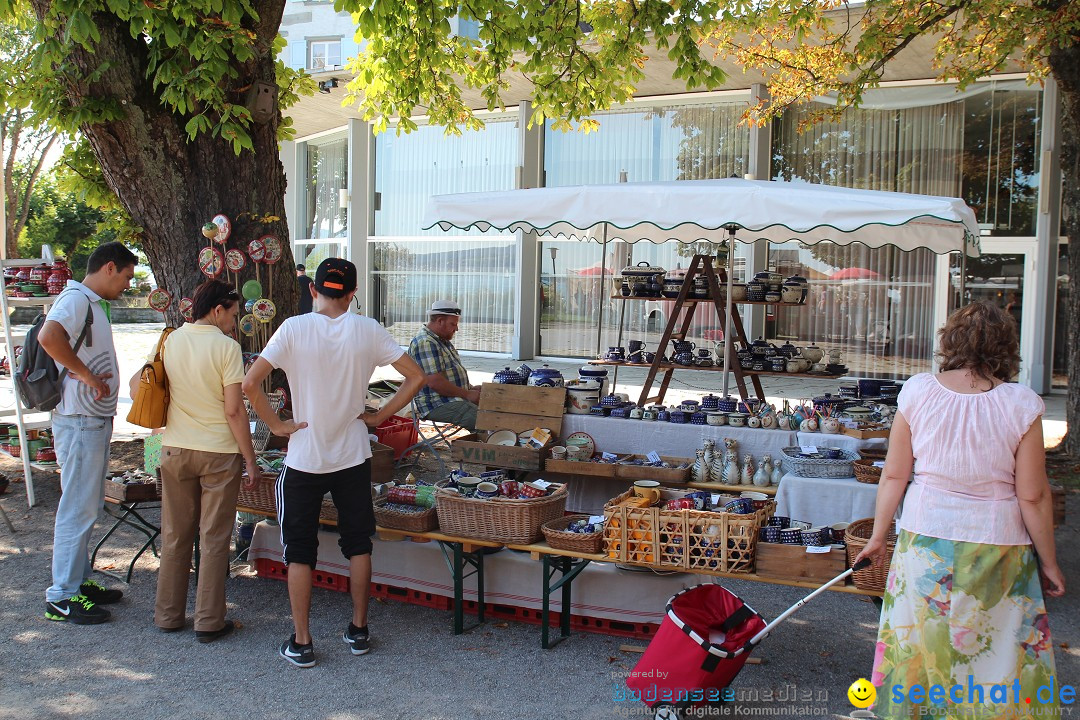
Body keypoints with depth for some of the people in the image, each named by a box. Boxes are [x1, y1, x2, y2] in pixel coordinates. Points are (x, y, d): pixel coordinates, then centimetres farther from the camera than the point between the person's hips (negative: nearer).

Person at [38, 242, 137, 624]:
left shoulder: (92, 303, 16)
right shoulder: (76, 299, -16)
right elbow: (49, 336, -35)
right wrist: (87, 375, -27)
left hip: (96, 420, 10)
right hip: (80, 422, -10)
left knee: (88, 505, 17)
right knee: (77, 508, -4)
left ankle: (80, 581, 27)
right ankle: (61, 597, 4)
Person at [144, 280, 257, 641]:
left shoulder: (171, 341, 2)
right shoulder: (226, 346, -13)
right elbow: (235, 410, -15)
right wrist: (250, 460, -8)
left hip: (175, 449, 4)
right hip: (219, 452, -4)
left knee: (175, 535, 14)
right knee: (214, 539, 4)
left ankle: (168, 615, 23)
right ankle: (209, 622, 10)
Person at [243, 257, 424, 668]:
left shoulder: (294, 329, -11)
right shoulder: (367, 331, -4)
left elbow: (250, 384, -18)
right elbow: (416, 377, -3)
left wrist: (277, 425, -7)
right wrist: (379, 416, 3)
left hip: (304, 459, -2)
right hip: (353, 457, 2)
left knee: (299, 551, 9)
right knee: (358, 544, 17)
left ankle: (301, 642, 13)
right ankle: (358, 630, 25)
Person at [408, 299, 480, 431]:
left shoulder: (443, 341, 20)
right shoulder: (425, 343, -14)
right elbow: (435, 382, -22)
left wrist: (471, 389, 11)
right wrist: (467, 394, -15)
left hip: (455, 399, 11)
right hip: (439, 405, -11)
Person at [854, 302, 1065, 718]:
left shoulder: (918, 392, -8)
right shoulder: (1020, 404, -13)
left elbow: (893, 475, -2)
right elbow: (1033, 496, -9)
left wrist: (878, 535, 10)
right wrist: (1048, 561, 4)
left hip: (924, 538, 2)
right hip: (996, 542, -2)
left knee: (917, 642, 16)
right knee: (1000, 650, 13)